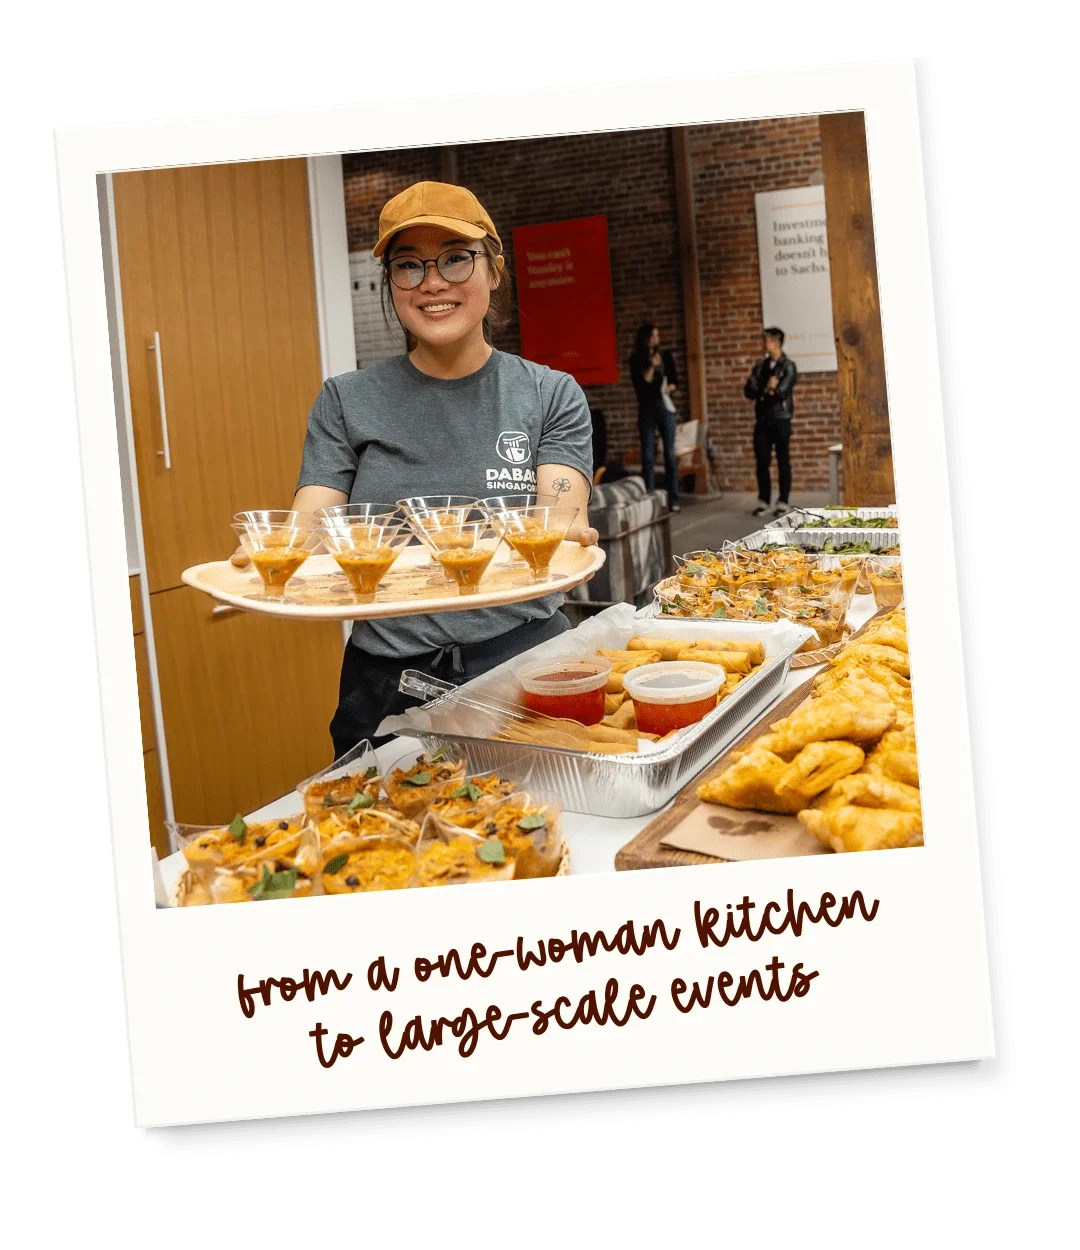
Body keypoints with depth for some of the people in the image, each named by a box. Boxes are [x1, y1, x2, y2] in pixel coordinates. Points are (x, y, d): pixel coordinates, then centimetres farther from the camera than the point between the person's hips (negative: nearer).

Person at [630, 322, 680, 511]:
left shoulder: (664, 356, 7)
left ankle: (673, 500, 0)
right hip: (646, 410, -1)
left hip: (665, 408, 1)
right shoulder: (636, 360, 1)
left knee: (670, 455, -1)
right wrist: (652, 367, -14)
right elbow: (640, 385, -7)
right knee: (648, 457, -3)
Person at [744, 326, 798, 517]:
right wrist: (767, 390, -12)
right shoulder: (760, 366, 13)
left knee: (783, 461, 1)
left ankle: (783, 502, 5)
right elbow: (749, 391, 3)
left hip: (781, 419, -4)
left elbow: (781, 392, -13)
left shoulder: (788, 366, -2)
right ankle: (763, 501, 11)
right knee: (762, 461, 3)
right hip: (762, 419, 4)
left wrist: (761, 392, -6)